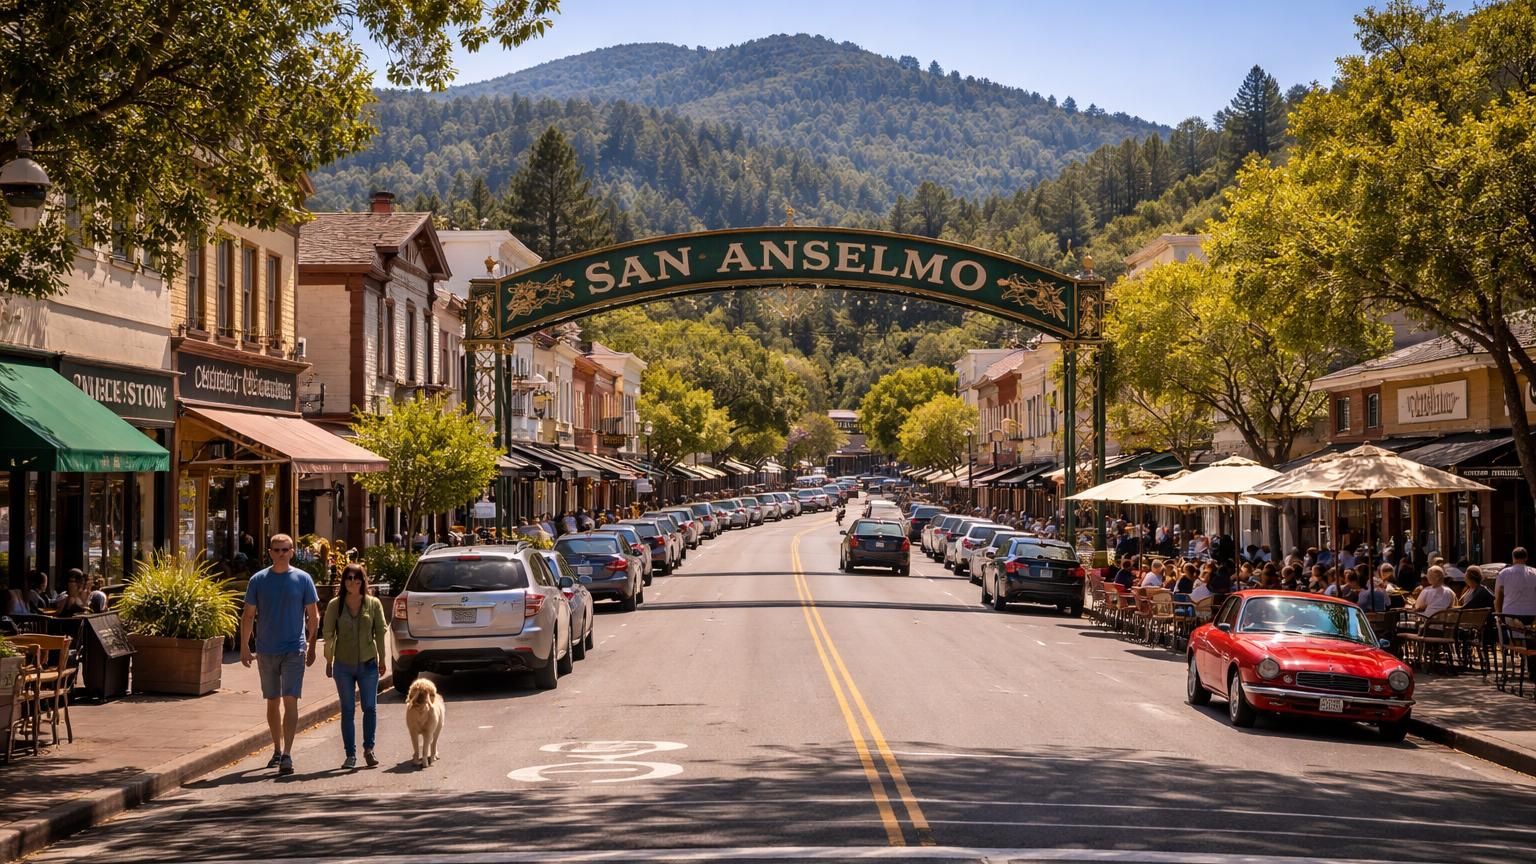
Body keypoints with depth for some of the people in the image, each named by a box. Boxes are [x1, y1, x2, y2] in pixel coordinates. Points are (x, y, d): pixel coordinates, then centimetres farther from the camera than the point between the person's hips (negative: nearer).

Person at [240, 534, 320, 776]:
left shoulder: (303, 579, 0)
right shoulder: (258, 580, 3)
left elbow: (313, 615, 6)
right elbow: (248, 615, 7)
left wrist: (311, 646, 4)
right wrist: (244, 647, 1)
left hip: (294, 649, -2)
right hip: (266, 651, 2)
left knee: (290, 700, -12)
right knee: (273, 701, 12)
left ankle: (287, 754, -16)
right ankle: (277, 750, 24)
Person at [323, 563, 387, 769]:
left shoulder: (373, 604, -1)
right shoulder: (334, 605, -1)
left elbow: (380, 632, 4)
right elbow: (328, 634, 3)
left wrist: (381, 660, 5)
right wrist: (329, 661, 3)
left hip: (368, 664, 0)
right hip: (343, 665, 0)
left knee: (370, 707, -1)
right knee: (347, 710, 4)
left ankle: (369, 749, 16)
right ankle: (350, 755, 10)